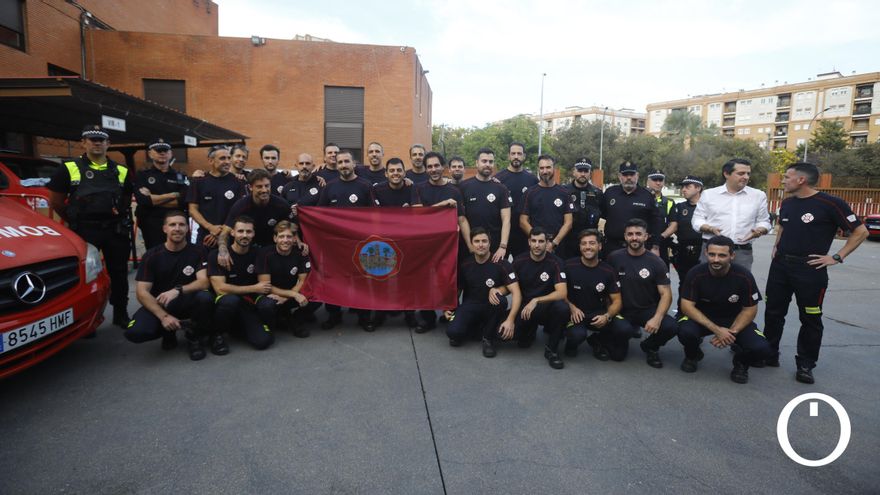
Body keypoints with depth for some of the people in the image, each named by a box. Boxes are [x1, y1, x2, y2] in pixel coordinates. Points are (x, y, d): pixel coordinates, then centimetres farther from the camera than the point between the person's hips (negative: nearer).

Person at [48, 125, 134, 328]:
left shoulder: (121, 171, 10)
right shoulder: (70, 169, 1)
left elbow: (127, 198, 20)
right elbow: (55, 201, 6)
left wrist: (121, 216, 9)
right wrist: (75, 220, 9)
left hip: (116, 230, 3)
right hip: (84, 230, -2)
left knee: (119, 273, 9)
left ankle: (121, 314, 22)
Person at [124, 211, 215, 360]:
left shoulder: (197, 251, -5)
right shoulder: (152, 256, -4)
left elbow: (204, 282, -17)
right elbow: (142, 292, -10)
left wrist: (178, 290, -36)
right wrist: (163, 316, -24)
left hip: (187, 302, -1)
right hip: (158, 304, 1)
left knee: (205, 297, -35)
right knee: (134, 332, -28)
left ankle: (194, 335, -5)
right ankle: (168, 332, 8)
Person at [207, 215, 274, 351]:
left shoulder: (256, 254, 2)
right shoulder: (216, 255, -9)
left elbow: (265, 283, 9)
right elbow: (220, 288, -18)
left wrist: (267, 291, -15)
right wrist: (254, 288, -15)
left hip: (248, 305, 3)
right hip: (223, 303, -3)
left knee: (263, 341, -21)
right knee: (231, 300, -39)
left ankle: (235, 328, 13)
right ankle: (217, 334, -9)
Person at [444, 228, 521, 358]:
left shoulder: (501, 264, -15)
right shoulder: (465, 264, -4)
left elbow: (516, 293, -23)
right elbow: (458, 289, 13)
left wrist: (510, 320, -35)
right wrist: (449, 308, -1)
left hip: (491, 307, -1)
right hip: (470, 305, 1)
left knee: (500, 300, -36)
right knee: (453, 332, -26)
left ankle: (488, 338, -10)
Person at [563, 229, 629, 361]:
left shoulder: (608, 271, -1)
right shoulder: (569, 266, -9)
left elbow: (617, 301, 1)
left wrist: (607, 316, -19)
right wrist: (572, 307, -18)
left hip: (599, 313, 3)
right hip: (576, 313, -3)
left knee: (624, 330, -24)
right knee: (577, 334, -36)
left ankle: (597, 340, 10)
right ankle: (572, 343, 6)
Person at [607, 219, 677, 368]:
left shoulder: (656, 262, -4)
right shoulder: (614, 258, -3)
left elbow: (666, 294, -7)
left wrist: (657, 318, -23)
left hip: (648, 310, 0)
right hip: (623, 311, 0)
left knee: (670, 327, -29)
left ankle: (650, 347, 8)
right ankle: (631, 329, 12)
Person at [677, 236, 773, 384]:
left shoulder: (744, 276, -18)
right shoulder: (696, 274, -20)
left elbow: (749, 309, -8)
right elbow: (687, 306, -20)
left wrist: (732, 332, -22)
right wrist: (716, 330, -28)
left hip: (734, 320, 1)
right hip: (702, 318, 0)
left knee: (762, 349, -26)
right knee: (685, 331, -34)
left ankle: (741, 362, 13)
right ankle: (692, 355, 4)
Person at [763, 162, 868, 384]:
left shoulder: (830, 204, -12)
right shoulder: (787, 203, 8)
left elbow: (860, 232, -8)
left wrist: (837, 257, -11)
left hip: (810, 269, -6)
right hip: (780, 265, 6)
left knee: (810, 319, 5)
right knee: (773, 312, 11)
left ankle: (805, 365, 18)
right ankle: (769, 355, 24)